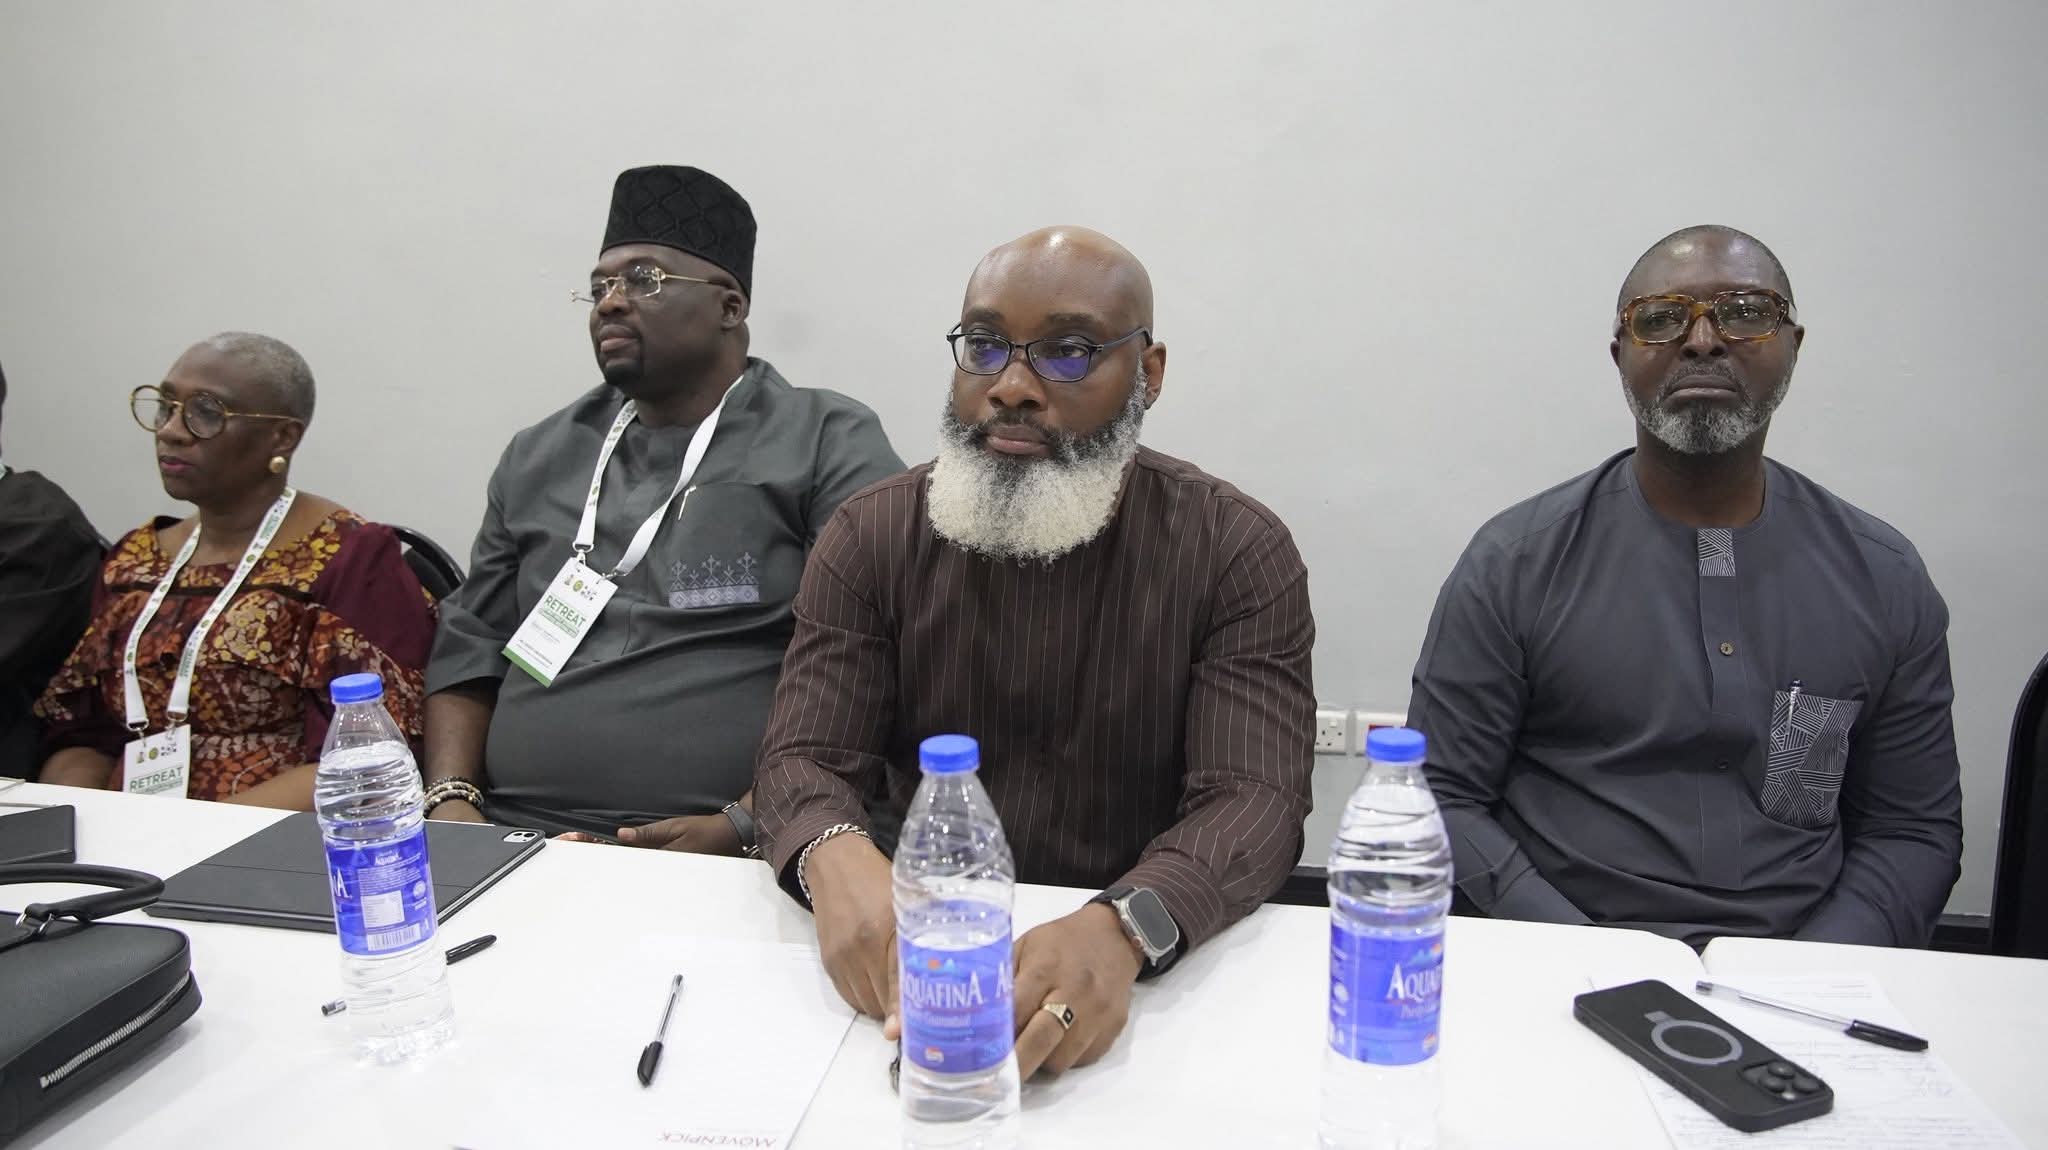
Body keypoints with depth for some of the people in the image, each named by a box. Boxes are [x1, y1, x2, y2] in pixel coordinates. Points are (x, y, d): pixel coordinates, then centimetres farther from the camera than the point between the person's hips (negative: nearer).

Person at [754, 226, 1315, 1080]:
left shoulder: (1238, 552, -6)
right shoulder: (872, 537, 0)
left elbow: (1254, 799, -15)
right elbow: (804, 757, -5)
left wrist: (1120, 930, -35)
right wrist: (837, 857, -29)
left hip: (1158, 969, -1)